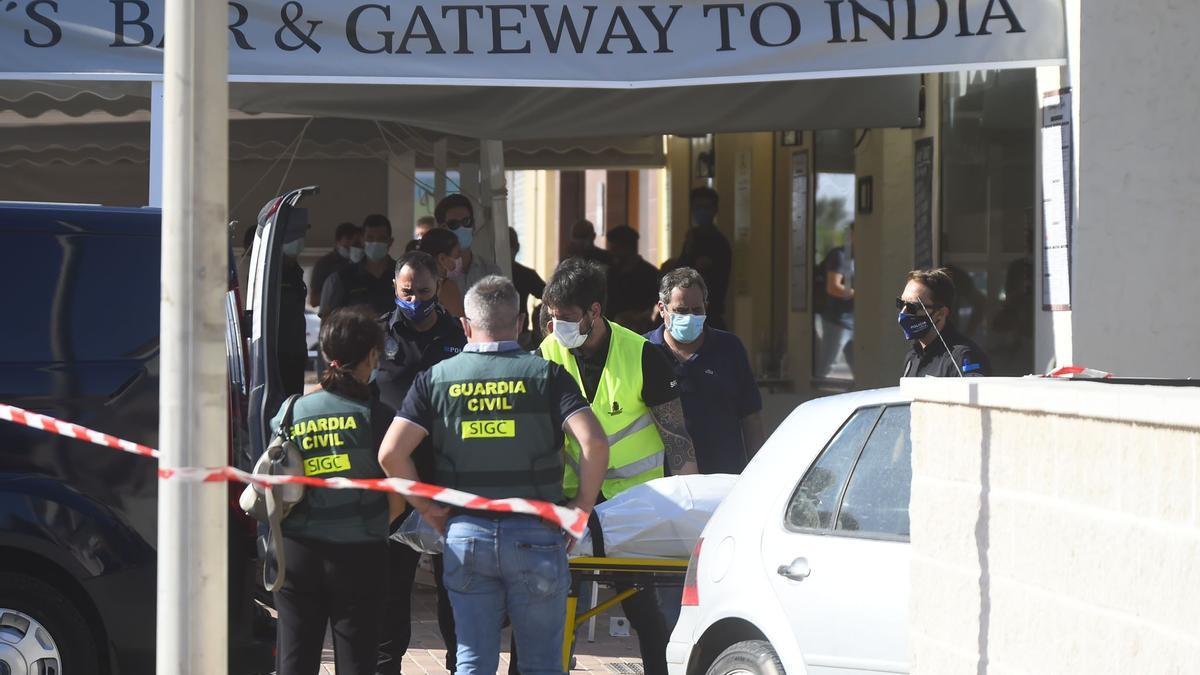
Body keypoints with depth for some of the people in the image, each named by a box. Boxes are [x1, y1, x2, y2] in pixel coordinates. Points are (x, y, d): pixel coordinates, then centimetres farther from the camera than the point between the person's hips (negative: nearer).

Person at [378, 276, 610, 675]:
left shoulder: (436, 379, 3)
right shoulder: (546, 375, -2)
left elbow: (391, 453, -5)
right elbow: (594, 443, -14)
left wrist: (427, 507, 7)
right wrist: (582, 504, -2)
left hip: (466, 535, 2)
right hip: (534, 534, -2)